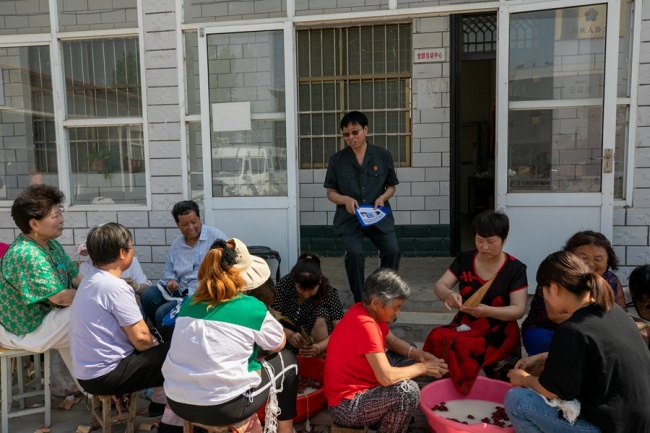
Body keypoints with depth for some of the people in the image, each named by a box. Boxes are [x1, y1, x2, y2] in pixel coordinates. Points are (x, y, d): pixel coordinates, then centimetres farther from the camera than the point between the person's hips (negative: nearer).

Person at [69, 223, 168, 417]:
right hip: (105, 376, -10)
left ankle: (159, 402, 24)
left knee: (155, 345, 22)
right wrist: (156, 346, 1)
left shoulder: (91, 279, 9)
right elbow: (140, 338, -19)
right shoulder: (116, 287, -21)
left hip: (86, 372, 10)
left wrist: (153, 343, 8)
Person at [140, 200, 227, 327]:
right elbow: (169, 271, 23)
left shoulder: (216, 237, -6)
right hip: (181, 291, 7)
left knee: (163, 313, -21)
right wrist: (171, 281, -1)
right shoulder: (176, 244, 14)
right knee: (147, 294, -13)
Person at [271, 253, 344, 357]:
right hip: (289, 345, 0)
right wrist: (289, 335, -40)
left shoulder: (329, 292, -22)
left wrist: (318, 347, -42)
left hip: (317, 341, 0)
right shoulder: (284, 284, -19)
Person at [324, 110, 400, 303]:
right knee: (354, 253, -25)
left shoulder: (383, 155, 4)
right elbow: (331, 193, 7)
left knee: (392, 251, -20)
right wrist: (346, 199, -15)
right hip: (349, 218, -1)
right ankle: (360, 302, -3)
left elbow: (391, 186, 14)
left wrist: (382, 198, -8)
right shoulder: (337, 159, 3)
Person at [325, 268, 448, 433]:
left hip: (360, 384, 10)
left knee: (409, 359, 14)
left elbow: (393, 341, 14)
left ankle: (387, 416, 22)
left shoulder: (367, 311, -1)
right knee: (408, 391, -28)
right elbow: (386, 377, -33)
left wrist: (419, 355, -4)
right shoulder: (365, 325, -29)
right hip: (346, 405, -10)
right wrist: (422, 368, -17)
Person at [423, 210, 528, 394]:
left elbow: (518, 310, -11)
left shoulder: (515, 268, -6)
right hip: (465, 325, 4)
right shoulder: (464, 259, 3)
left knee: (460, 346, -35)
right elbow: (439, 286, -1)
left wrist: (487, 311, -30)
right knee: (437, 337, -30)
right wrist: (449, 294, -27)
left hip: (498, 334, -4)